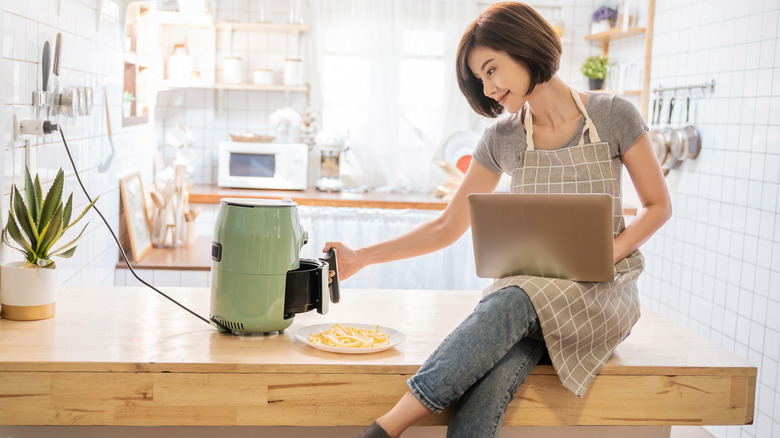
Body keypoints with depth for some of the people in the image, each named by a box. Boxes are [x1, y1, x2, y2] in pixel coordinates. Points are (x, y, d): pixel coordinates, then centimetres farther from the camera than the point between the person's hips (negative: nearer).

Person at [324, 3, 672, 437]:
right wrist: (361, 258, 1)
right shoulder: (503, 140, 6)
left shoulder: (613, 116, -2)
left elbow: (658, 205, 4)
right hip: (531, 287, 3)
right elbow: (448, 227, 9)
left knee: (510, 303, -37)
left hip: (603, 291, -2)